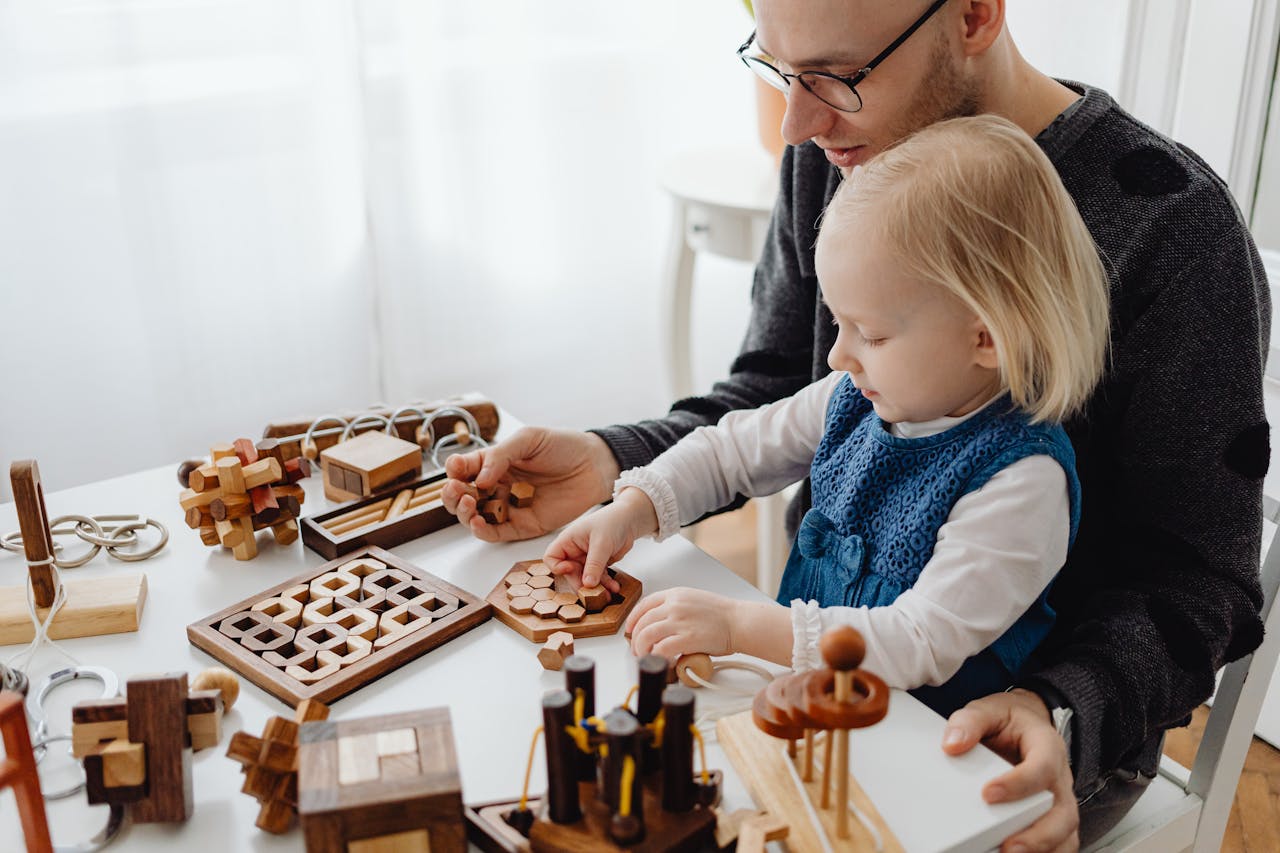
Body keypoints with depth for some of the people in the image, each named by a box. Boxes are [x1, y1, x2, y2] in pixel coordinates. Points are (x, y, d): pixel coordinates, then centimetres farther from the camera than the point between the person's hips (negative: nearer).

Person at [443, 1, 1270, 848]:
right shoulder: (830, 161, -4)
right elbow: (767, 401, 4)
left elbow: (1196, 578, -16)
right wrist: (606, 462, -14)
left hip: (1024, 722, -4)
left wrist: (1063, 713, -34)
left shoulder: (1176, 230, -21)